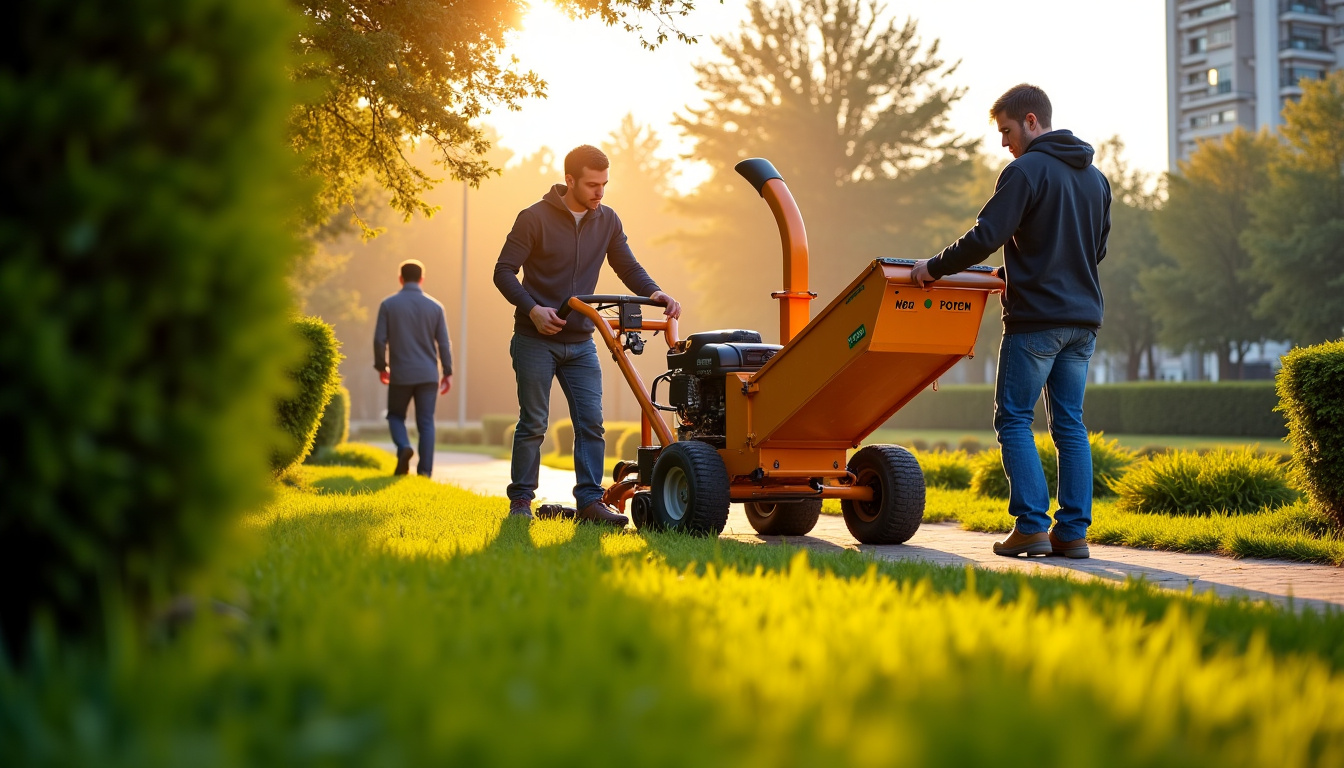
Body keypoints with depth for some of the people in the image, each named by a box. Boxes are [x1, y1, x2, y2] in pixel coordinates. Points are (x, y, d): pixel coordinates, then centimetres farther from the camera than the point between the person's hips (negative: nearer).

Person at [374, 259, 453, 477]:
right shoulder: (435, 306, 1)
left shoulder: (388, 304, -3)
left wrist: (381, 367, 9)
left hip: (401, 374, -1)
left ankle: (404, 448, -10)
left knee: (396, 416, 16)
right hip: (428, 374, 1)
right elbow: (443, 343, 2)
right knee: (426, 422, 4)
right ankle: (425, 470, -2)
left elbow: (379, 339, -4)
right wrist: (448, 372, 10)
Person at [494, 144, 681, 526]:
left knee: (591, 422, -3)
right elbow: (504, 271, -9)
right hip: (536, 340, -4)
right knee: (533, 423, 0)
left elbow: (628, 267, 9)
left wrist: (655, 293, -12)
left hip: (581, 343, 4)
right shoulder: (535, 218, -9)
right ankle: (520, 499, 11)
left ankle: (589, 500, 0)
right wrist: (532, 309, -24)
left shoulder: (607, 221, 5)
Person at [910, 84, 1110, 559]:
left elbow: (985, 237, -17)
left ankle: (1031, 525, -5)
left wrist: (934, 267, -3)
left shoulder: (1026, 171, -10)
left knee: (1014, 419, 1)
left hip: (1036, 319, -7)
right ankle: (1073, 531, 7)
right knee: (1070, 423, 9)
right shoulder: (1095, 177, 16)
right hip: (1084, 317, 7)